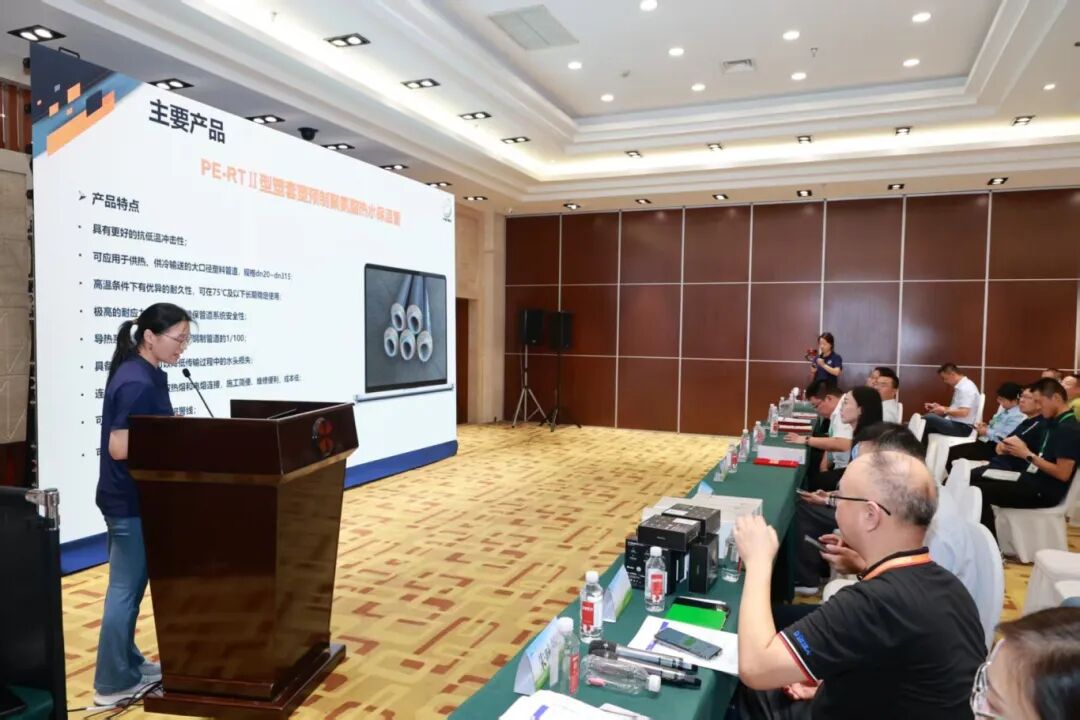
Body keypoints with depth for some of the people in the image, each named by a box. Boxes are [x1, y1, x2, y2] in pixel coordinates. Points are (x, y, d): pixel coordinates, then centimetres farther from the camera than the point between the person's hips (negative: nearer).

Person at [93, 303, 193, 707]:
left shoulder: (142, 375, 9)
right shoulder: (137, 383, -22)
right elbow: (121, 447, -24)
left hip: (130, 498, 10)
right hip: (130, 502, -10)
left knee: (130, 587, 17)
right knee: (126, 589, 1)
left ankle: (129, 665, 30)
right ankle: (114, 683, 14)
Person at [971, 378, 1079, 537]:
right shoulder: (1056, 423, 13)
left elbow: (1062, 474, -21)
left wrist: (1028, 455, -16)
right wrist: (1020, 450, 0)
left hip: (1044, 491, -10)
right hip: (1033, 480, 10)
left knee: (979, 492, -23)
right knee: (974, 476, 4)